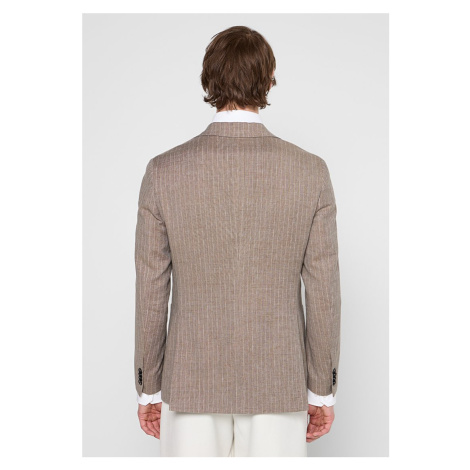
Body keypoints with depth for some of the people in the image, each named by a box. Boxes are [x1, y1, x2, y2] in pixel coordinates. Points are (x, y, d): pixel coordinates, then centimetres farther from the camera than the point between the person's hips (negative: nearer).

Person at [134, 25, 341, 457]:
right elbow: (324, 293, -6)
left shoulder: (163, 172, -11)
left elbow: (151, 294, -6)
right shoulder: (311, 172, -10)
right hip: (278, 387, 1)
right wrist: (323, 392, 6)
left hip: (192, 382, 0)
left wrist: (148, 390, 7)